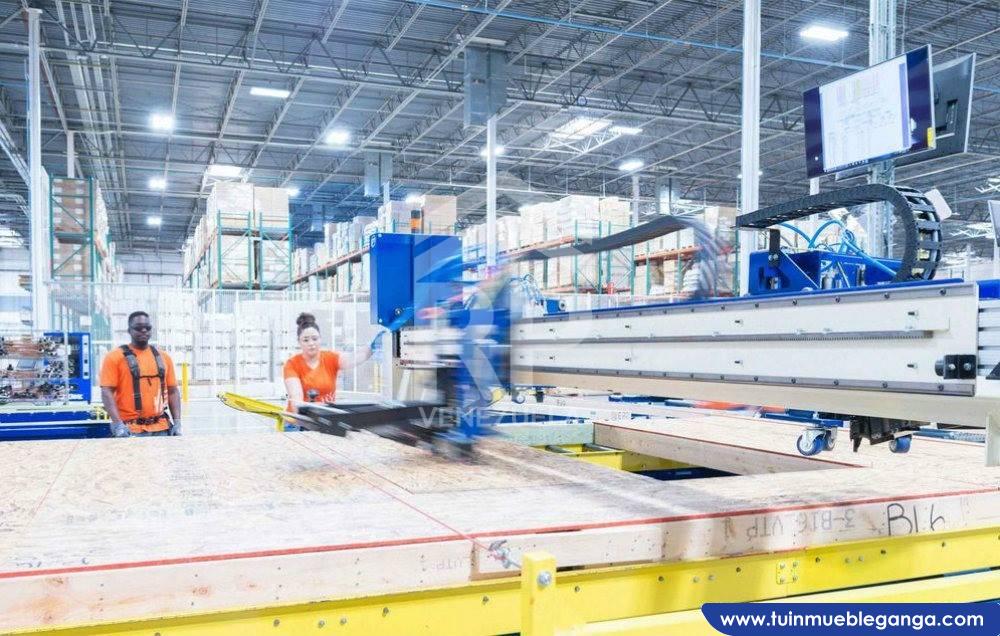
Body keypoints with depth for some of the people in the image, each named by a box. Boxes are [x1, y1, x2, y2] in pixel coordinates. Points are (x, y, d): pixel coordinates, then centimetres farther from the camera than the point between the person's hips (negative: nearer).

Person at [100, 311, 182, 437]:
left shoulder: (163, 357, 12)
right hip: (131, 430, -4)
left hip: (161, 428, 4)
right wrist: (118, 424, -17)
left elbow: (173, 391, 13)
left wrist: (177, 422, 3)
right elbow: (107, 392, -6)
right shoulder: (115, 357, 0)